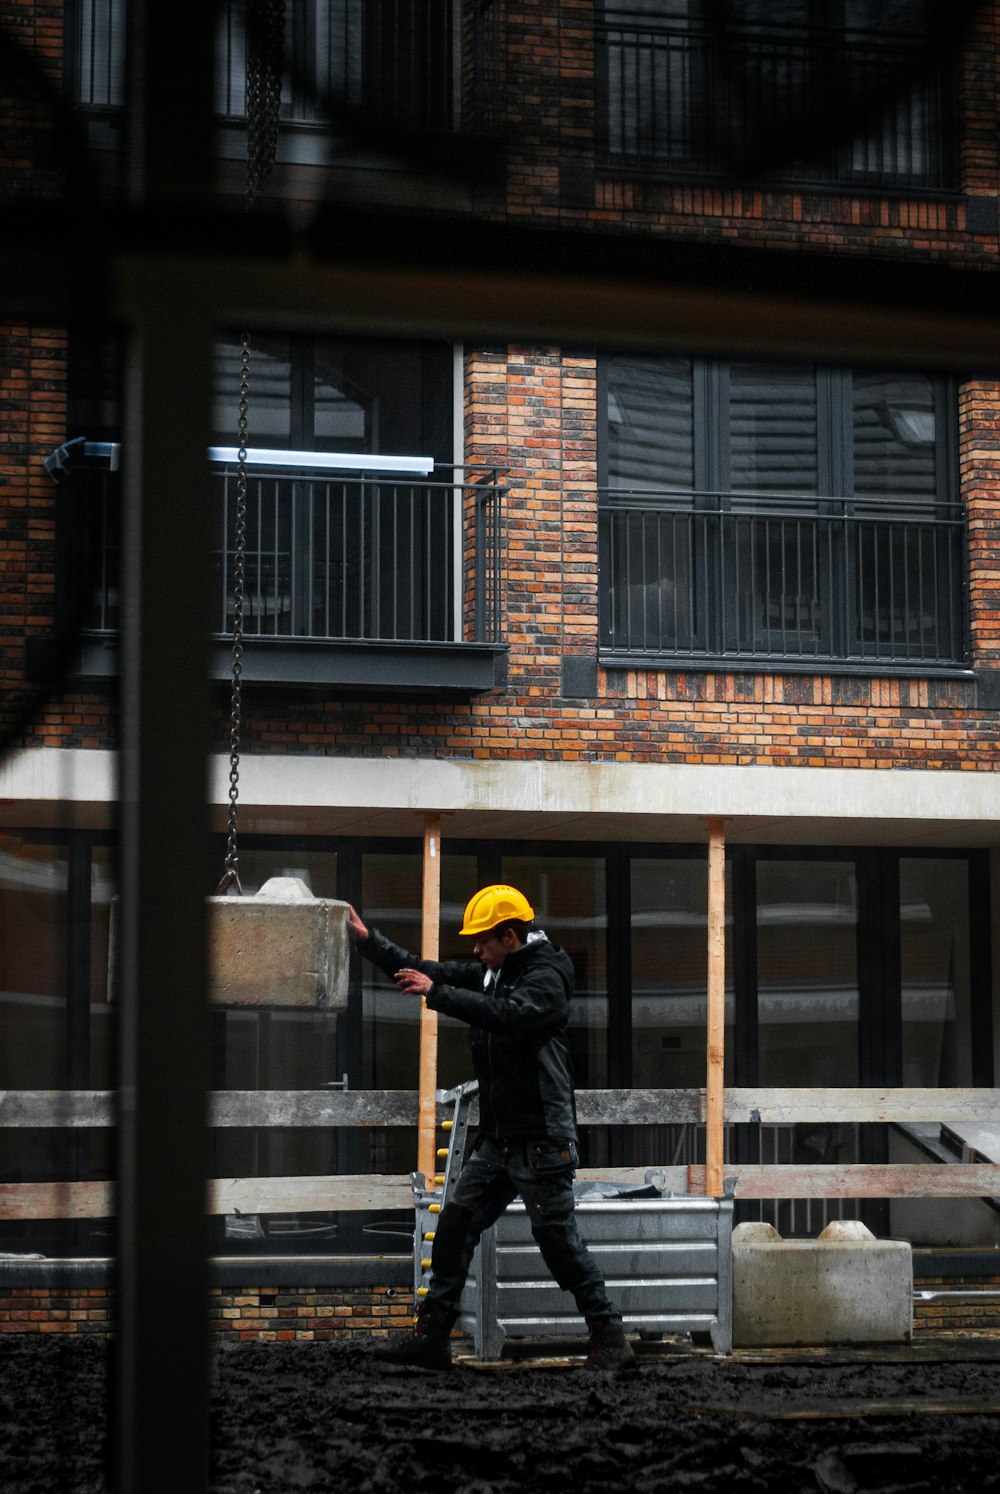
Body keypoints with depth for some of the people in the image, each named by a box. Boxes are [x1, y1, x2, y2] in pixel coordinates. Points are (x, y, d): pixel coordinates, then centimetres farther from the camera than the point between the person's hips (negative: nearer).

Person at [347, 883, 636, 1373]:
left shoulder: (546, 977, -14)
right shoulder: (492, 973, 12)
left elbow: (505, 1014, -32)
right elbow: (426, 972, 15)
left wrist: (437, 993, -27)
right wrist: (368, 940, 7)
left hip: (540, 1139, -9)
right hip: (498, 1139, 9)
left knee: (559, 1240, -6)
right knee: (454, 1226, 7)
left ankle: (611, 1341, 3)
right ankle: (432, 1336, 12)